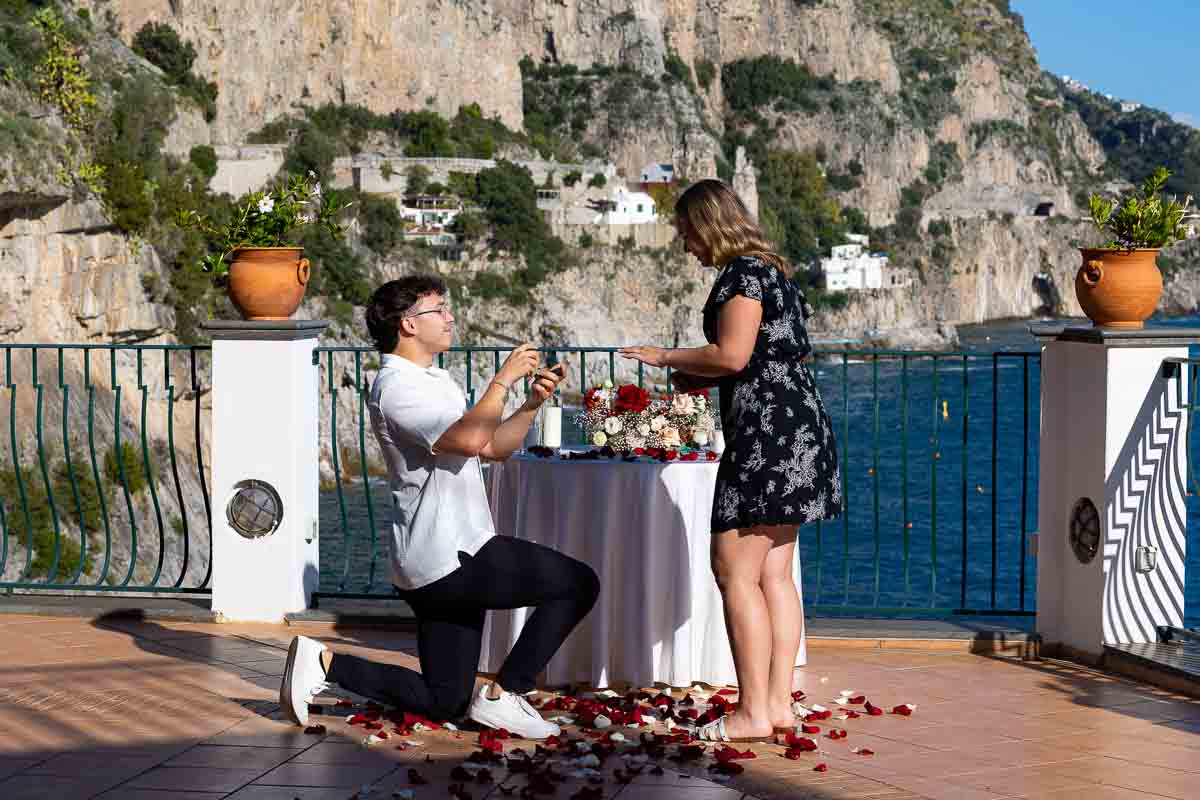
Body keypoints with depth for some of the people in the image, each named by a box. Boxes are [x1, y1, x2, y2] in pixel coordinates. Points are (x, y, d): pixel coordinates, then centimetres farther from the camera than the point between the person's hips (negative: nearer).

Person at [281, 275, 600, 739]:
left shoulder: (434, 381, 21)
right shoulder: (396, 387, -13)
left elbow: (494, 447, 22)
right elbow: (469, 439, -28)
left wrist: (532, 403, 7)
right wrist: (503, 380, -16)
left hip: (440, 563, 10)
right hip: (450, 559, -10)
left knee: (443, 702, 11)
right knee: (579, 583, -6)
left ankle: (325, 664, 8)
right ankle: (503, 696, -5)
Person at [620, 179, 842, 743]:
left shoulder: (741, 273, -10)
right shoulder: (772, 270, 21)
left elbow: (732, 355, -18)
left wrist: (668, 356, -4)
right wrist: (697, 378, 20)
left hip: (767, 432, -10)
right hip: (798, 427, 10)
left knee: (734, 570, -8)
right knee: (774, 574, 11)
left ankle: (754, 711, -8)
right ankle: (778, 702, 13)